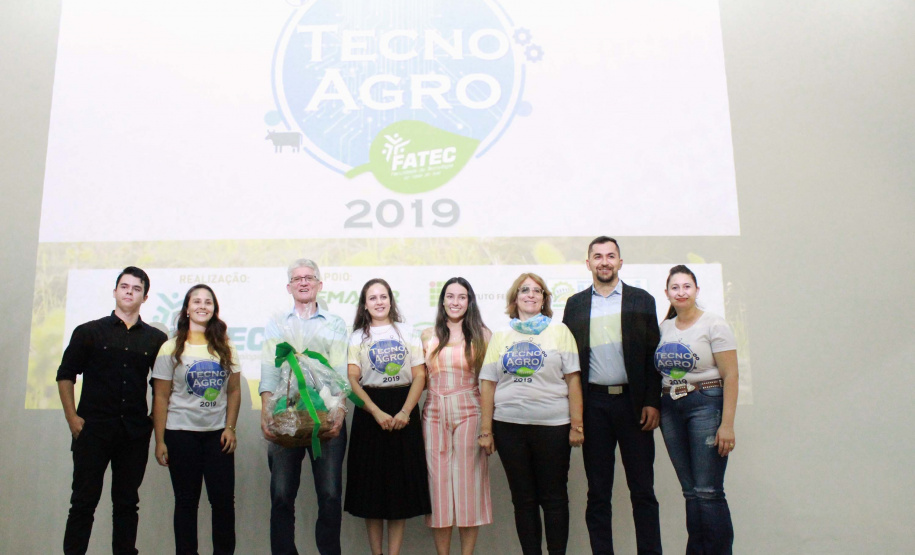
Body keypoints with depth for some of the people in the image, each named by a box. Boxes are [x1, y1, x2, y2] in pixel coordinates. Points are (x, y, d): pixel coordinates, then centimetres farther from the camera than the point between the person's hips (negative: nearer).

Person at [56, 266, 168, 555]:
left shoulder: (156, 339, 8)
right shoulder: (89, 332, 4)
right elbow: (65, 375, 5)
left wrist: (157, 420, 4)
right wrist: (72, 417, -4)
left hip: (135, 433, 2)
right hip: (93, 428, -1)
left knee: (127, 502, 9)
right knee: (84, 501, 2)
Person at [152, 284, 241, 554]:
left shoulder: (225, 348, 7)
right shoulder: (171, 349, 0)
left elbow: (234, 390, 8)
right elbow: (161, 397, -1)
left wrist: (230, 428, -2)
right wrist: (160, 441, -5)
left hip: (217, 434, 2)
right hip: (181, 433, -2)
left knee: (224, 500, 1)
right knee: (186, 502, 7)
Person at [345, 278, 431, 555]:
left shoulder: (407, 331, 8)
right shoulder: (358, 337, 7)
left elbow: (419, 376, 1)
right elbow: (352, 379, -4)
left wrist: (405, 412, -12)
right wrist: (377, 412, -16)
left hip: (403, 410, 0)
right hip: (369, 411, 0)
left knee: (401, 484, 1)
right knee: (371, 483, 2)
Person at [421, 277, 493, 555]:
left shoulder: (482, 335, 3)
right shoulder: (428, 336, 10)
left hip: (469, 412, -2)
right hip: (434, 413, 2)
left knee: (468, 481, 2)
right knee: (438, 482, 5)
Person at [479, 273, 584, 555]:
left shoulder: (559, 331, 4)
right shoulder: (501, 336, 9)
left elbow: (572, 379, 0)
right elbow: (488, 383, 7)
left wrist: (577, 425, -6)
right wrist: (486, 430, 2)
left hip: (553, 425, -2)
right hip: (509, 426, 2)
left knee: (554, 498, 5)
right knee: (523, 499, 9)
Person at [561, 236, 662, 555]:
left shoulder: (641, 300, 7)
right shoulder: (575, 304, 9)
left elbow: (653, 354, 3)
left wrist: (653, 403, -6)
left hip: (633, 402, -1)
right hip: (593, 405, 1)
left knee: (643, 490, 5)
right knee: (597, 493, 8)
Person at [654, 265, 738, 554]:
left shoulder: (714, 324, -4)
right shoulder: (664, 328, 12)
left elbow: (730, 376, -8)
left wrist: (727, 424, -14)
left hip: (706, 404, -5)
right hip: (671, 408, 5)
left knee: (708, 491, -8)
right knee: (691, 492, 9)